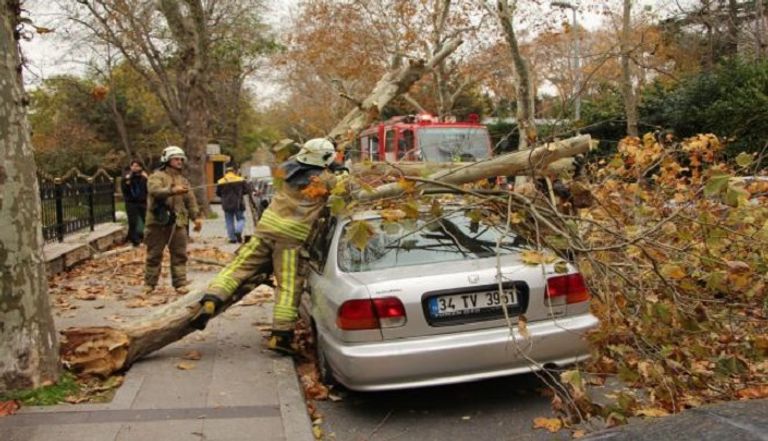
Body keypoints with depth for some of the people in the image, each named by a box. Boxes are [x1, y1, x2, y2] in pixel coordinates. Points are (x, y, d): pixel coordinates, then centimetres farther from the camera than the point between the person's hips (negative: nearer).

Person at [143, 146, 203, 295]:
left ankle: (180, 283, 6)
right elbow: (155, 191, -21)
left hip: (178, 222, 4)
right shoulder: (157, 176, 0)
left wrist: (196, 217, 5)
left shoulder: (183, 180, 18)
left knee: (180, 255, 2)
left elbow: (190, 200, 17)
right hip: (158, 222, -4)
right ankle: (149, 283, 14)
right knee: (154, 254, 4)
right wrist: (172, 190, -36)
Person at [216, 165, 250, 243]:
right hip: (238, 204, -1)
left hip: (227, 205, 1)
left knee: (229, 222, 8)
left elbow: (218, 193, 6)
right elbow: (247, 190, 0)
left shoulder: (220, 182, -1)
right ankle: (238, 231, -16)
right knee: (241, 219, 10)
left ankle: (232, 238, 5)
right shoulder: (241, 180, -3)